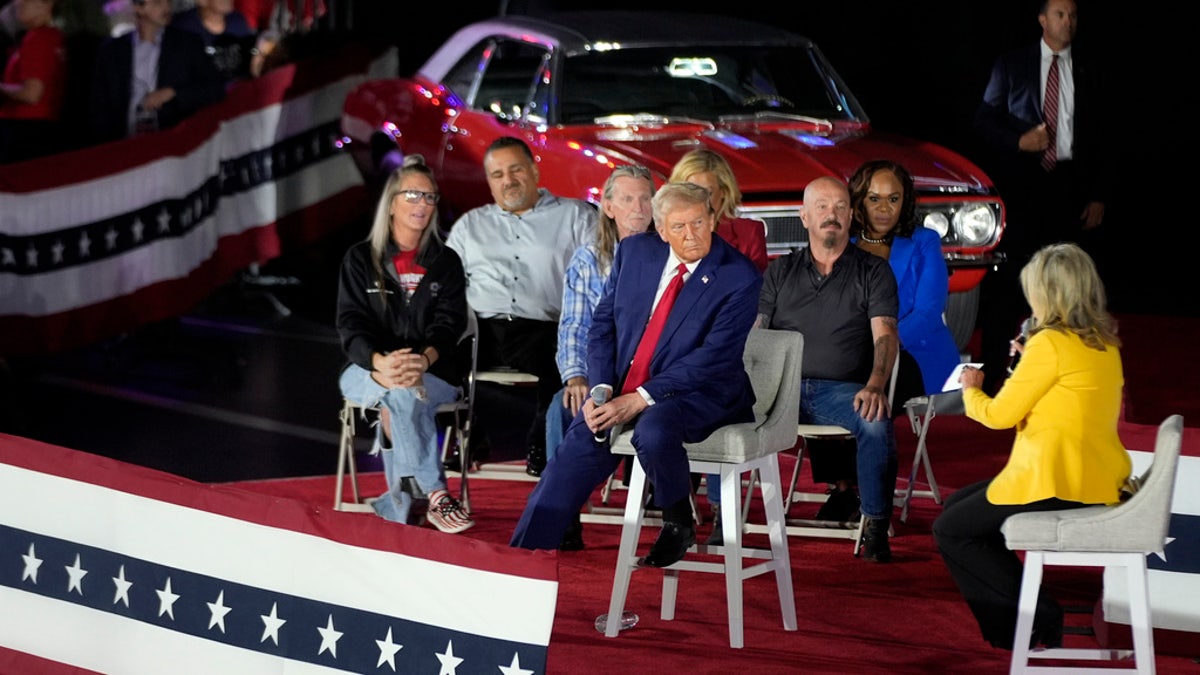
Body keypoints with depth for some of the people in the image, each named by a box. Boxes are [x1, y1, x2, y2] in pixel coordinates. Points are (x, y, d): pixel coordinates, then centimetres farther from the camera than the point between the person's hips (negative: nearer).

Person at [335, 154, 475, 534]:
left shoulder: (446, 263, 11)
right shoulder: (360, 259, 8)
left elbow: (449, 324, -2)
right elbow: (351, 325, -4)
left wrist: (424, 359, -26)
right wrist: (380, 363, -26)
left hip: (433, 375, 1)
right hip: (366, 371, 0)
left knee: (401, 397, -35)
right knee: (401, 394, -36)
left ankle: (396, 508, -33)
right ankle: (435, 495, -40)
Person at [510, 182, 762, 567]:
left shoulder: (740, 279, -11)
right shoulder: (635, 252, 5)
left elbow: (714, 357, -18)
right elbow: (602, 324, 9)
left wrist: (640, 400, -24)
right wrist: (602, 389, -9)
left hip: (701, 394, -5)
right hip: (624, 390, 5)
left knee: (654, 430, -35)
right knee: (581, 445, -17)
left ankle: (679, 526, -9)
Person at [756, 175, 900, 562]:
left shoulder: (872, 272, 12)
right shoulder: (780, 273, 19)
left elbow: (884, 336, -1)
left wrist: (874, 386, -22)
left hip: (841, 390, -2)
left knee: (876, 423, -36)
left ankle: (876, 526, -21)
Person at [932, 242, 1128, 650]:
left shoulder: (1051, 344, -17)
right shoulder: (1104, 343, 10)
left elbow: (999, 414, -10)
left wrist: (970, 391, 10)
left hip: (1055, 483, -10)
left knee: (951, 530, 5)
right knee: (957, 507, 22)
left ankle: (1036, 619, 1)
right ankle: (1021, 618, 19)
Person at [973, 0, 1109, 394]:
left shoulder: (1088, 73, 10)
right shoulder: (1011, 66, 5)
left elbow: (1099, 139, 11)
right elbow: (984, 120, 5)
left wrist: (1098, 197, 5)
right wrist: (1018, 141, -12)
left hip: (1069, 186, 2)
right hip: (1021, 182, -2)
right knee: (1007, 280, -4)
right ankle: (993, 372, 1)